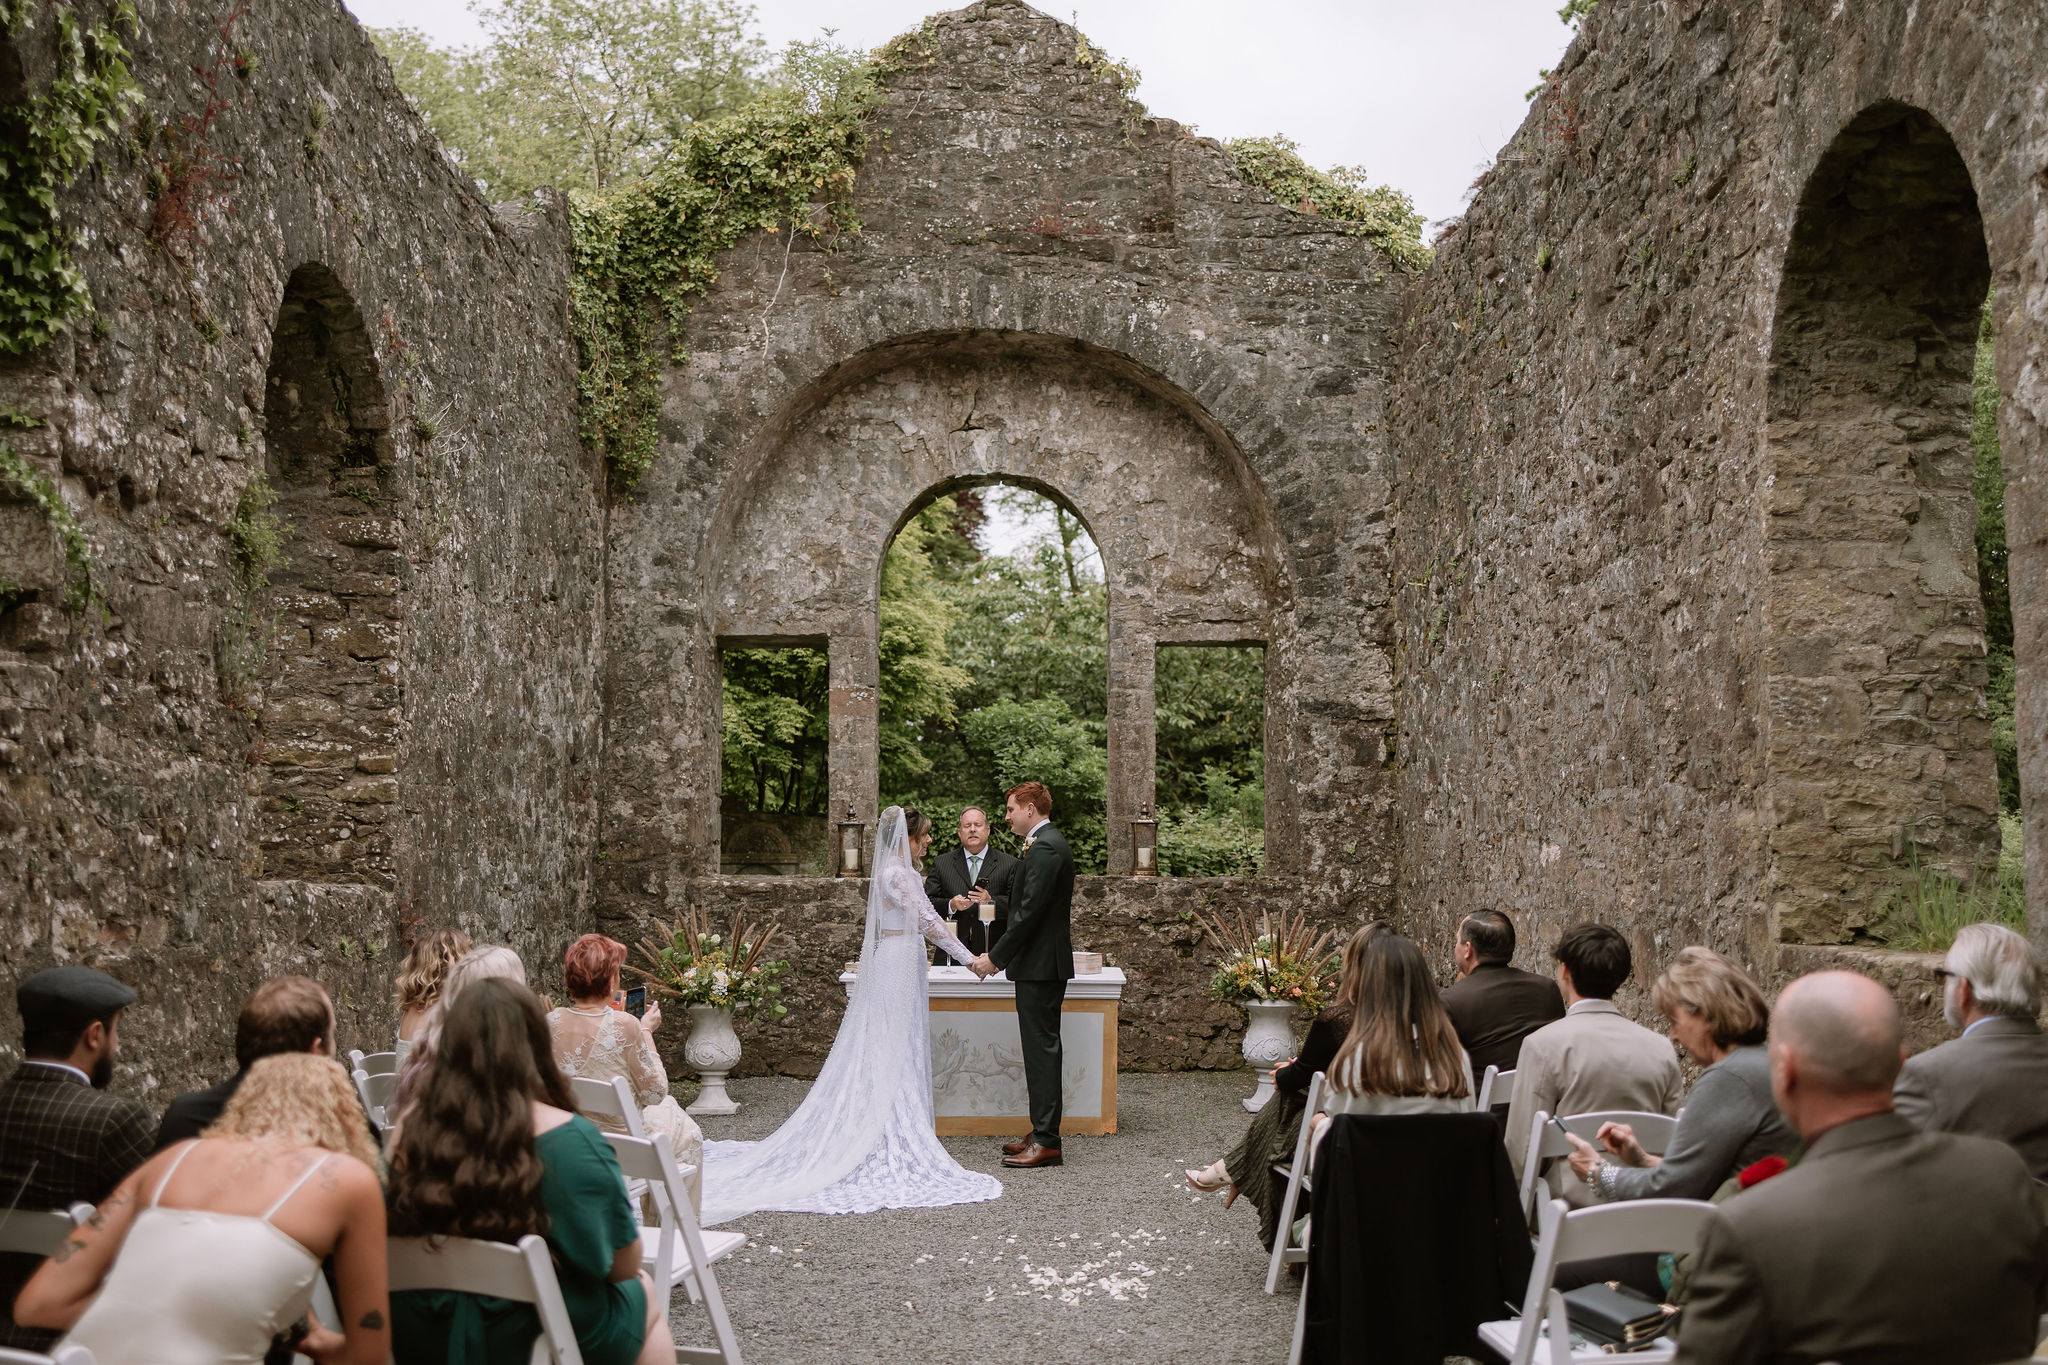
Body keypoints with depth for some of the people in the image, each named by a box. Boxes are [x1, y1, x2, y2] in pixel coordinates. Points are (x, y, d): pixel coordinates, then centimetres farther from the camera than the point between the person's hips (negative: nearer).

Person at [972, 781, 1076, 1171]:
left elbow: (1029, 911, -21)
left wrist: (996, 958, -16)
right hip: (1042, 964, 11)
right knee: (1041, 1047, 13)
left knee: (1042, 1048, -7)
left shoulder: (1045, 848, -16)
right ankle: (1043, 1133, 19)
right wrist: (1001, 954, 16)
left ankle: (1046, 1142, -4)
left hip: (1040, 965, -11)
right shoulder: (1049, 843, 17)